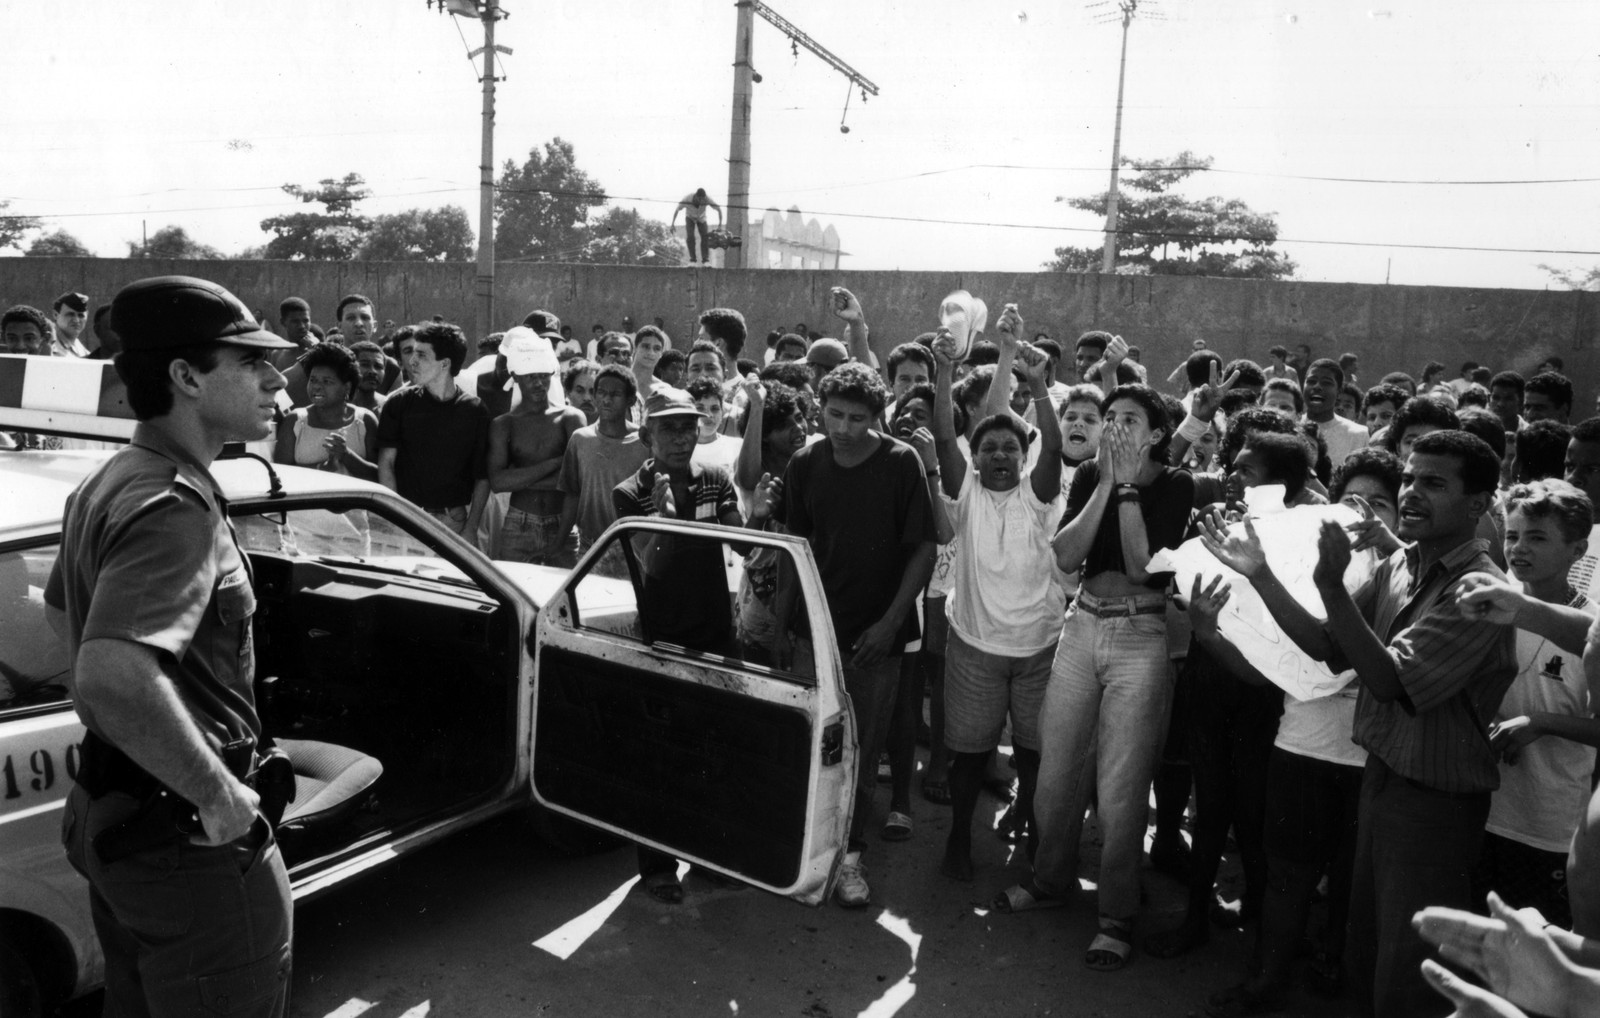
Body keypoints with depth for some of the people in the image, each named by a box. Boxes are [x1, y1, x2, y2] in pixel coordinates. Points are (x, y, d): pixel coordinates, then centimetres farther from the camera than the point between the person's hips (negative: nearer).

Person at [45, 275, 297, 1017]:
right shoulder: (177, 505, -25)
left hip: (111, 811, 10)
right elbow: (110, 676, -40)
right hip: (187, 839, -9)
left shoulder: (107, 483, 6)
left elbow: (62, 610, 23)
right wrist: (218, 794, -28)